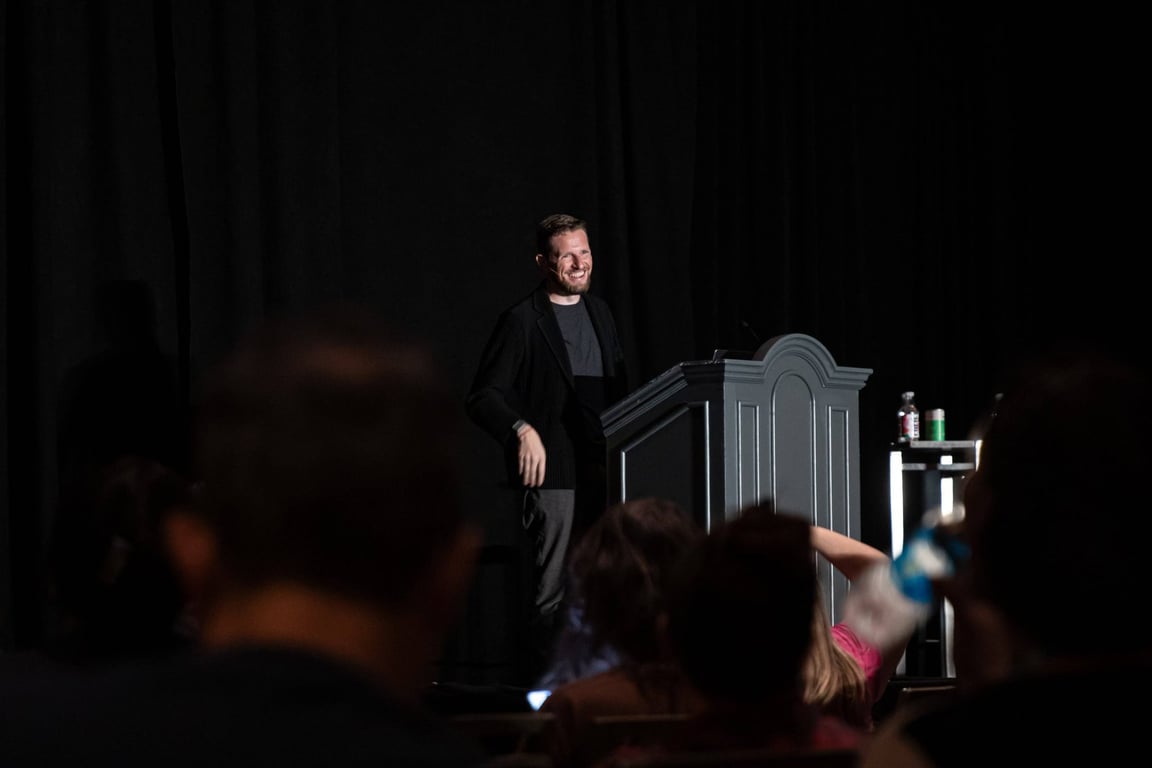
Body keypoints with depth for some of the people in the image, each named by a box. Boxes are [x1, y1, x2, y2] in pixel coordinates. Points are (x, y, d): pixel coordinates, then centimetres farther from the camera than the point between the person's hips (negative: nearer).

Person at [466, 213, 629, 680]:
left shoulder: (599, 312, 16)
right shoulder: (521, 321, -5)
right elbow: (482, 397, -8)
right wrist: (521, 429, -24)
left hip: (605, 471, 6)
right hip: (553, 475, -6)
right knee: (555, 592, -5)